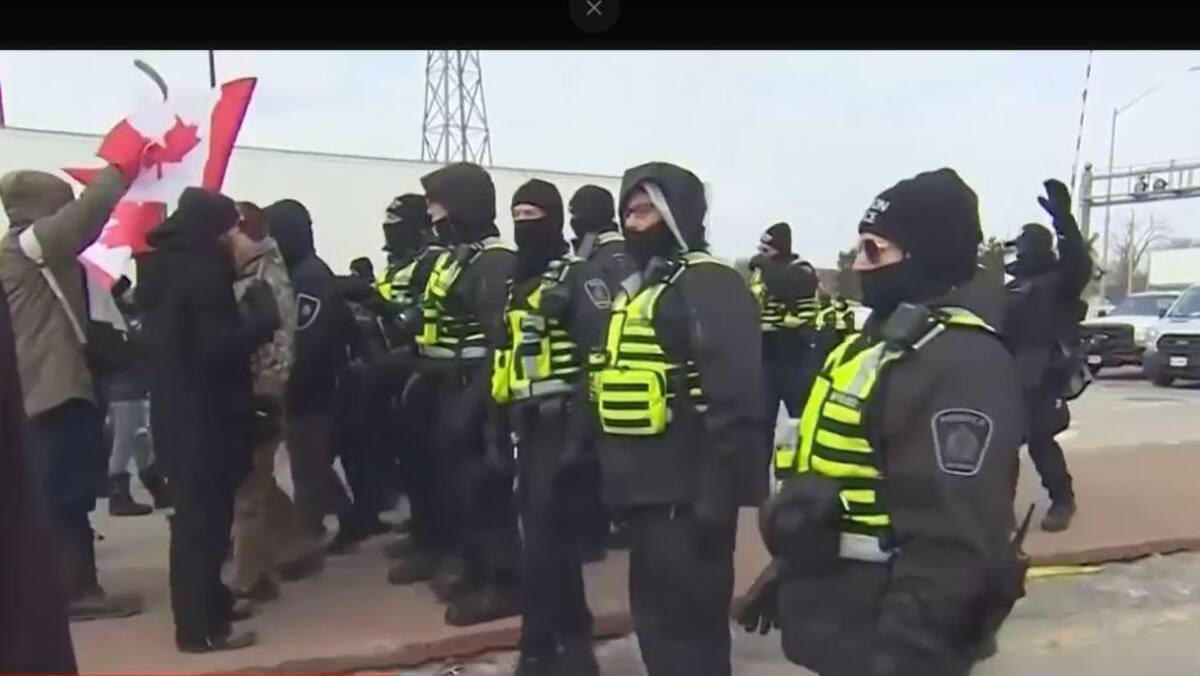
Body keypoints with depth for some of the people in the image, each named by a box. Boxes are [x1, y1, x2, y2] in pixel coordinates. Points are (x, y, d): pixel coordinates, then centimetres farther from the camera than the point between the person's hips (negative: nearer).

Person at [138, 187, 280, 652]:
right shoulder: (201, 271, -17)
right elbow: (217, 346, -22)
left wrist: (244, 314, 11)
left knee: (197, 511, 17)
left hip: (174, 410, 10)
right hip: (203, 413, -10)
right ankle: (199, 626, 4)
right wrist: (264, 318, -10)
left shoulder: (161, 267, 13)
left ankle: (208, 602, 29)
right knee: (203, 515, -3)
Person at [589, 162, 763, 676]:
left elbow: (735, 403, -21)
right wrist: (611, 474, 21)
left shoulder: (711, 285, -14)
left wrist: (717, 497, -22)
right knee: (655, 616, 20)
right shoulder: (635, 288, 16)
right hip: (644, 488, 9)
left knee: (689, 622, 1)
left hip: (688, 492, -9)